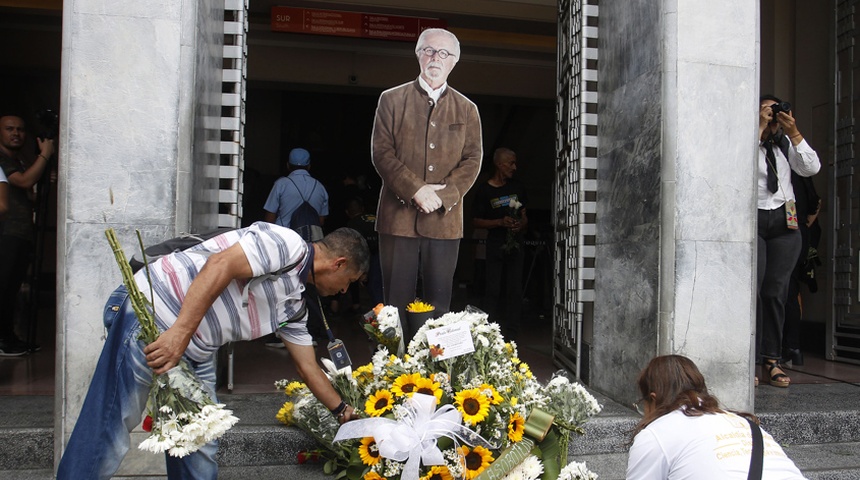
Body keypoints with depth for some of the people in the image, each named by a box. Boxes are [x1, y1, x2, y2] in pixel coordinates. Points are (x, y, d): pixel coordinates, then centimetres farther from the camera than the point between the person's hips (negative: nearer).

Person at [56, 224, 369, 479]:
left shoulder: (293, 306, 17)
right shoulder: (287, 244, -11)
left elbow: (308, 368, 24)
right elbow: (220, 265, -24)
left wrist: (342, 410, 28)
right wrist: (180, 333, -30)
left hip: (194, 352, 9)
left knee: (200, 452, 9)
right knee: (110, 429, -8)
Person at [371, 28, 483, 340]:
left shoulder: (467, 110, 13)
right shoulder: (391, 100, 8)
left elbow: (473, 160, 4)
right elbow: (381, 152, -1)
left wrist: (443, 195, -12)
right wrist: (416, 190, -14)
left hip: (445, 220, 1)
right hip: (398, 216, -1)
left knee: (439, 303, 6)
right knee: (396, 302, 2)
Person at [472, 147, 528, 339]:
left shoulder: (517, 187, 12)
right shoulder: (484, 190, -1)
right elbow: (476, 221, -1)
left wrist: (521, 225, -5)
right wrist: (500, 222, -14)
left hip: (515, 243, 3)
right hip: (495, 243, -3)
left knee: (515, 290, 1)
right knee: (493, 289, -3)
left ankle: (511, 334, 6)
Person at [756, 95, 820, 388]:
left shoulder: (786, 144, 16)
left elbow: (811, 168, 3)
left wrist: (793, 133, -3)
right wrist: (760, 128, -13)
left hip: (784, 222, 4)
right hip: (752, 219, -4)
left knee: (776, 291, 0)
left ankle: (772, 361, 5)